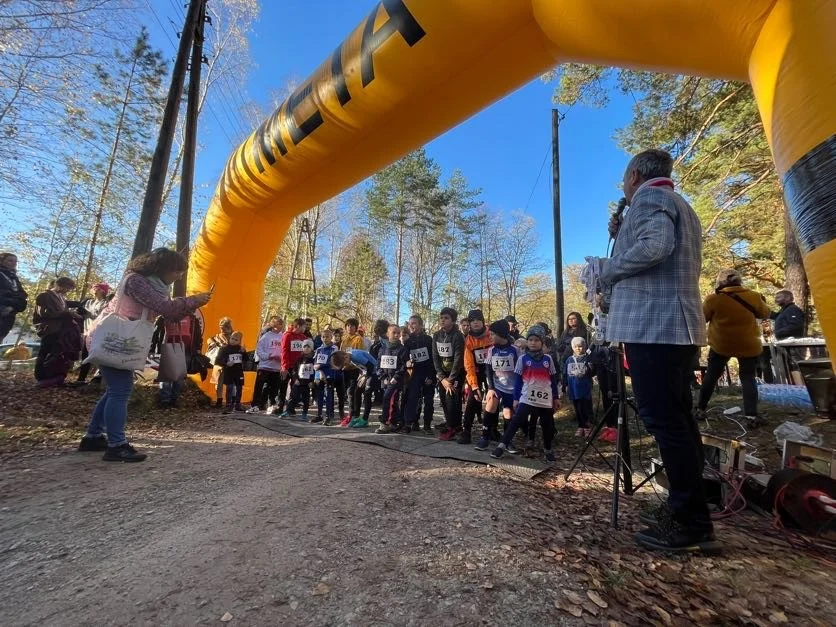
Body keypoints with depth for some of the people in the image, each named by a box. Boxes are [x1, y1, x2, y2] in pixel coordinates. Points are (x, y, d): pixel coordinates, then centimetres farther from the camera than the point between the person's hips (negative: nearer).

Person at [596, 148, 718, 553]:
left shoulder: (648, 198, -3)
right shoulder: (680, 205, 27)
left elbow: (654, 246, -23)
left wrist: (606, 270, -7)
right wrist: (613, 293, 23)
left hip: (652, 325, -10)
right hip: (677, 325, 10)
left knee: (662, 419, -7)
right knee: (676, 417, 12)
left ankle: (692, 524, 1)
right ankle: (684, 509, 22)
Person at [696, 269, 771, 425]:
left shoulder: (713, 299, -12)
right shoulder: (753, 297, -5)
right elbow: (765, 314, 11)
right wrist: (762, 301, 29)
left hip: (721, 345, -1)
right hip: (748, 345, 1)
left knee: (711, 376, 10)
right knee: (748, 378, 9)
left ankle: (700, 409, 15)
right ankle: (751, 415, 2)